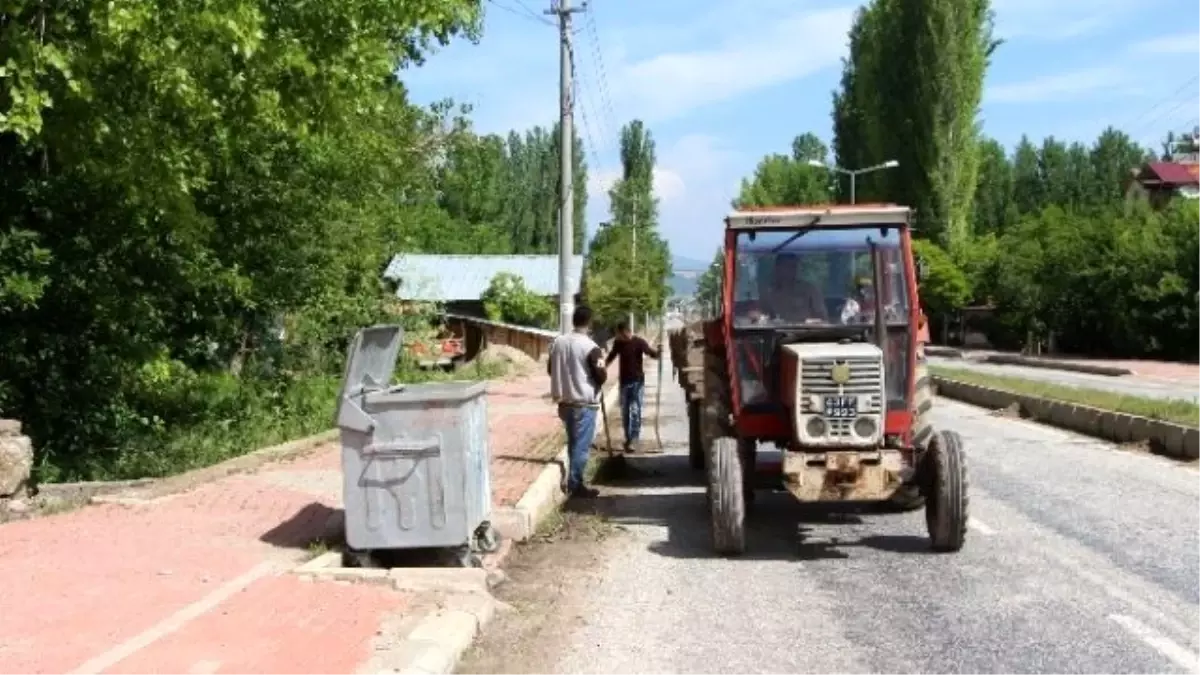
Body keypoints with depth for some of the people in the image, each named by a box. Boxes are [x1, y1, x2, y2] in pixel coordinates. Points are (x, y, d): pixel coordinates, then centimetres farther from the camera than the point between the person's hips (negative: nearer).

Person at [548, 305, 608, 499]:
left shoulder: (558, 341, 3)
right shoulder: (591, 347, -16)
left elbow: (550, 369, 13)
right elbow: (602, 376, -14)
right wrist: (602, 366, 6)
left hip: (564, 401, 7)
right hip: (584, 403, -7)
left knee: (573, 444, 18)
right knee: (581, 446, 1)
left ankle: (574, 482, 26)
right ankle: (575, 486, 5)